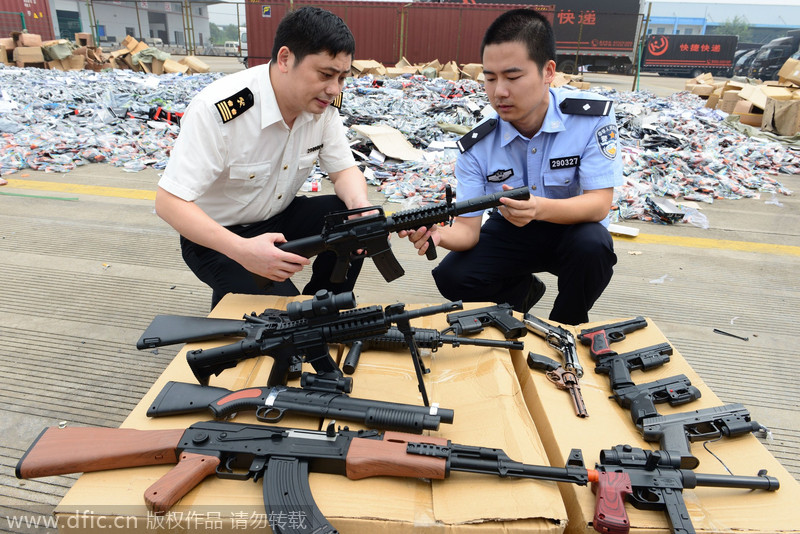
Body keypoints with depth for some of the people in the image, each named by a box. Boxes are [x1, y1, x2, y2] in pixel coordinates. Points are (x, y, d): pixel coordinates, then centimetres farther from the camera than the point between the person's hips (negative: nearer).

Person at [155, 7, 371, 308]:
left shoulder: (323, 105, -11)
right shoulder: (217, 110, -29)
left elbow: (344, 170, -4)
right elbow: (169, 203, -29)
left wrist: (362, 208, -29)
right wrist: (241, 250, -43)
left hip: (281, 218, 6)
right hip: (217, 236, -5)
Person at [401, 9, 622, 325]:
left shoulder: (593, 117, -21)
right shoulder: (476, 147, -17)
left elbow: (599, 204, -25)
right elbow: (468, 228, -18)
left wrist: (540, 208, -46)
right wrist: (438, 235, -43)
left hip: (572, 228, -1)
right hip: (510, 230, 2)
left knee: (592, 246, -36)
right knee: (452, 279, -19)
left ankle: (566, 328, -4)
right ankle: (523, 289, 14)